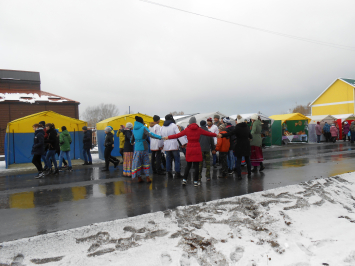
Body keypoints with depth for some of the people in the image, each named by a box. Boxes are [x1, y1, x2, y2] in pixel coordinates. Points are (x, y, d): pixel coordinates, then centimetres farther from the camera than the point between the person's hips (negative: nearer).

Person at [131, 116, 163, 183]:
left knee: (137, 163, 8)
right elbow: (151, 134, -23)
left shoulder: (134, 129, 7)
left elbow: (132, 138, 19)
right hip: (144, 148, -4)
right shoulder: (143, 128, -9)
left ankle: (139, 177, 12)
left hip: (137, 148, 4)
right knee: (145, 162, 7)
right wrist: (160, 137, -25)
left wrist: (132, 142, 42)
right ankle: (147, 177, 8)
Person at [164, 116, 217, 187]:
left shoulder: (187, 129, -1)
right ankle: (196, 181, 7)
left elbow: (177, 135, 1)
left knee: (188, 165, 12)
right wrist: (216, 135, 27)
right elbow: (208, 133, 10)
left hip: (189, 148, 1)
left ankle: (184, 180, 11)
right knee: (196, 165, 4)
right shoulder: (199, 129, 0)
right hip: (197, 148, -1)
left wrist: (168, 137, 11)